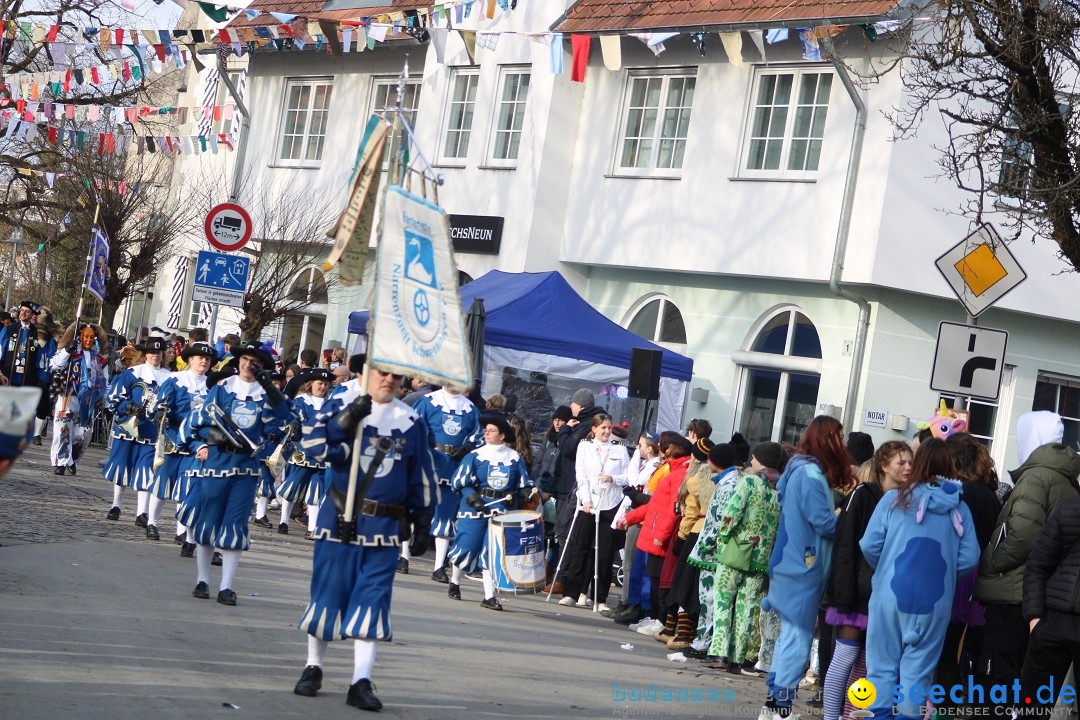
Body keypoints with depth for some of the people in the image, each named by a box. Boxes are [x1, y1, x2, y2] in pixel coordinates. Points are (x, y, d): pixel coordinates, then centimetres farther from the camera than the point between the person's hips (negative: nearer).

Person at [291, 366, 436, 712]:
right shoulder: (342, 404, -1)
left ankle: (362, 682, 2)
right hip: (339, 520, -1)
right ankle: (313, 667, 23)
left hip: (384, 528, 1)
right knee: (327, 592, 6)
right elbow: (312, 444, -14)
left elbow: (422, 479, 10)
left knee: (372, 601, -1)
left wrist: (422, 525, 8)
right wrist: (347, 419, -24)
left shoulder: (411, 422, 4)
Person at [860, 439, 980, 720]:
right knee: (917, 672, 8)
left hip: (891, 596, -1)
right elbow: (969, 558, -3)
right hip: (935, 603, 1)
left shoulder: (895, 499, -3)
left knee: (883, 668, 6)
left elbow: (869, 545, -5)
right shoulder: (959, 509, 2)